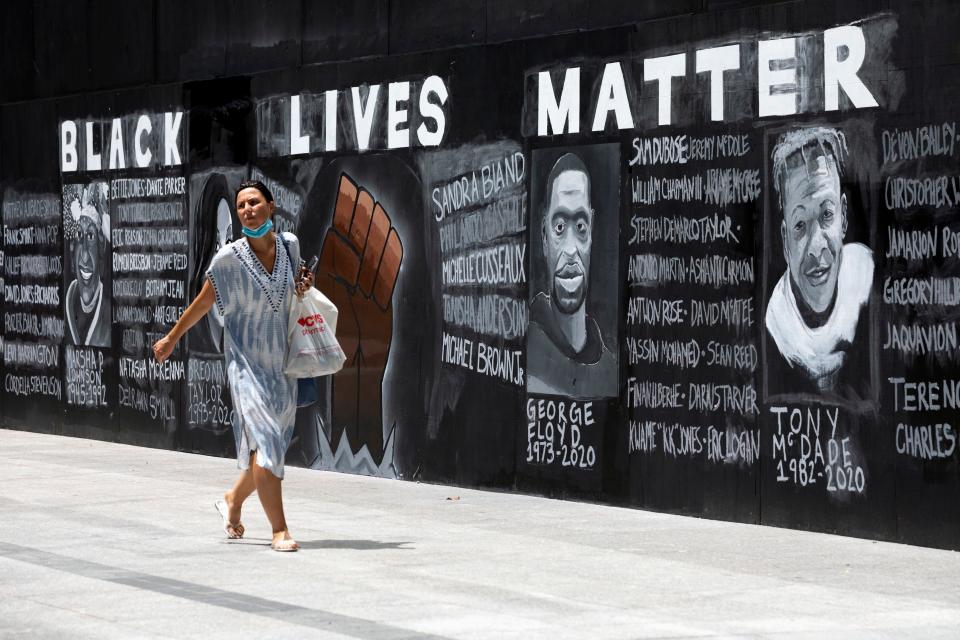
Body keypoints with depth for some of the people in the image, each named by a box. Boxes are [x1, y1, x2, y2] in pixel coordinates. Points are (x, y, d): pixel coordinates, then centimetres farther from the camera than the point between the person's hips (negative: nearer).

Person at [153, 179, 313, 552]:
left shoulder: (289, 245, -1)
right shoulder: (229, 258, -13)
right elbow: (203, 303, 1)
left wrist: (303, 287, -2)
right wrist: (171, 339, 10)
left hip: (281, 362, 5)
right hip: (246, 361, -5)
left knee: (271, 446, 12)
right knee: (263, 440, -17)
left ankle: (233, 501, 38)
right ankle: (279, 530, -15)